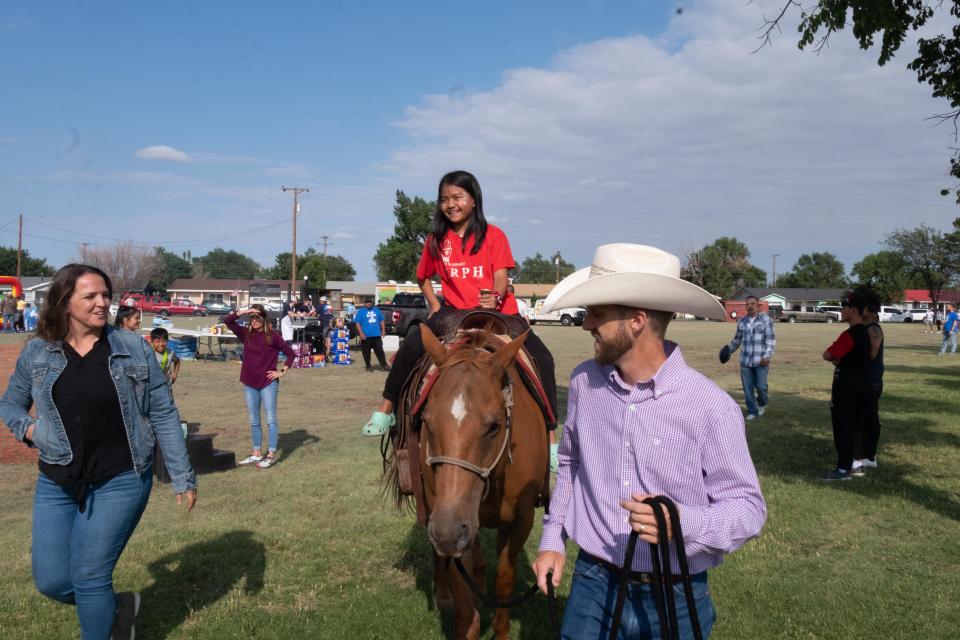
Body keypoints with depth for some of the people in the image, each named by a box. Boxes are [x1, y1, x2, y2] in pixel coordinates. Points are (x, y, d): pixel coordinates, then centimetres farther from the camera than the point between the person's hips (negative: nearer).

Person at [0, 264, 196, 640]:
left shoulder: (133, 349, -6)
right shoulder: (36, 353, 1)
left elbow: (162, 415, -2)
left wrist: (182, 477, -3)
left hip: (121, 481, -3)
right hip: (57, 483, 4)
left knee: (89, 578, -2)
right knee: (51, 581, 6)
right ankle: (121, 605, 34)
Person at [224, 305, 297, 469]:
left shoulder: (271, 336, -5)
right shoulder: (246, 334, 5)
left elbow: (290, 353, 0)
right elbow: (227, 321, -3)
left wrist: (282, 371, -5)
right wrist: (244, 311, -12)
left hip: (268, 383, -4)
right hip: (250, 384, 4)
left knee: (271, 419, -1)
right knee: (254, 421, 11)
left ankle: (271, 455, 4)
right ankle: (256, 454, 20)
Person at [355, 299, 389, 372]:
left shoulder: (376, 310, 14)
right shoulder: (361, 312, 1)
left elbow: (381, 320, 20)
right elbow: (357, 323, -5)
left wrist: (383, 330, 9)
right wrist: (361, 333, -15)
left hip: (377, 335, 3)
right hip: (366, 336, -3)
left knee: (380, 351, 0)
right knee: (366, 352, 3)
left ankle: (384, 365, 1)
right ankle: (368, 366, 14)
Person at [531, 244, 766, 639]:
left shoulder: (711, 407, -18)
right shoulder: (584, 381, -5)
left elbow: (748, 507, -13)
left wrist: (683, 522, -31)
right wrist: (552, 538, 8)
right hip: (593, 583, 3)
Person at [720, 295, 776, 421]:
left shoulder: (766, 319, -3)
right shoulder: (742, 321, 9)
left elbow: (771, 340, -8)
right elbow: (737, 339, 23)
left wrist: (767, 356, -17)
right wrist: (729, 350, 15)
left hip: (761, 361, -4)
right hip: (745, 360, 4)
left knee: (761, 386, -5)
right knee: (747, 388, 2)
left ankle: (762, 403, 26)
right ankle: (752, 412, 14)